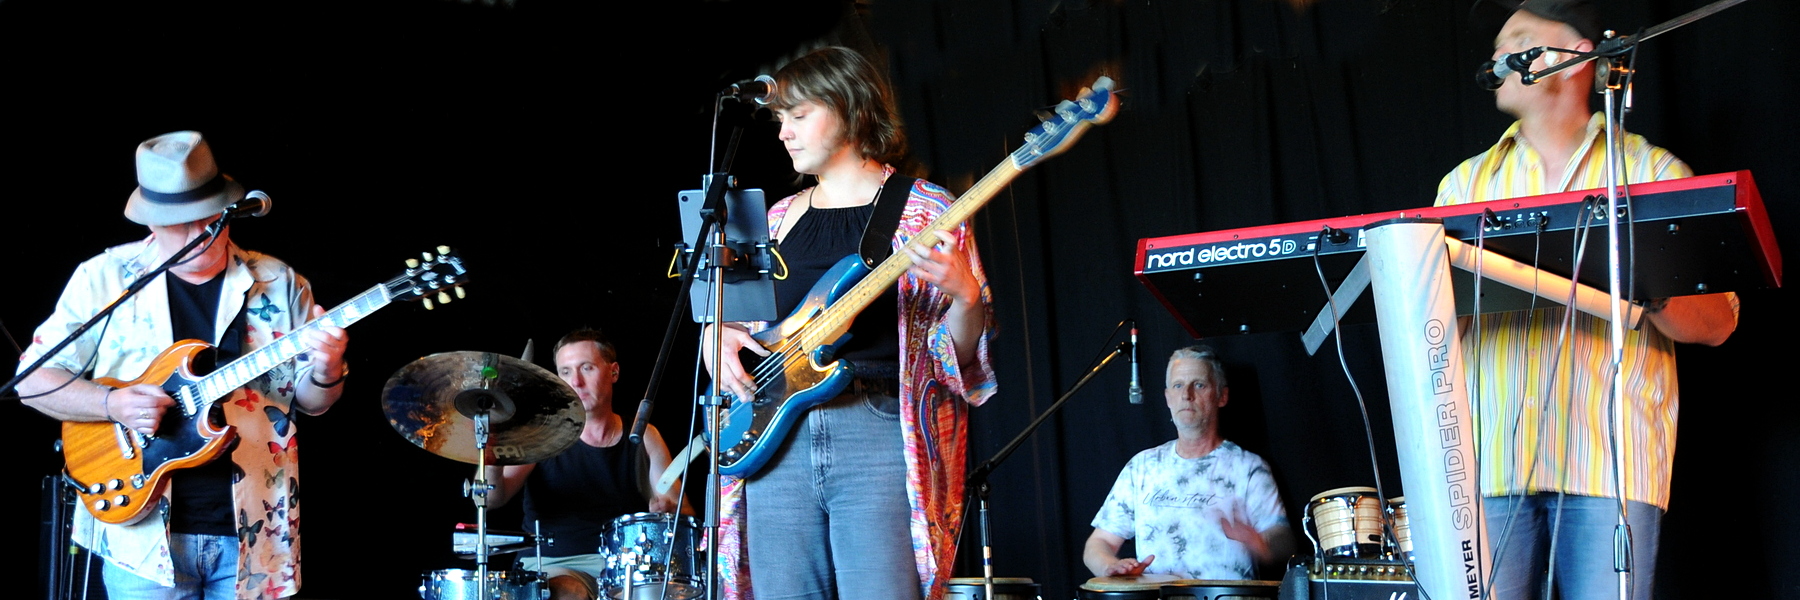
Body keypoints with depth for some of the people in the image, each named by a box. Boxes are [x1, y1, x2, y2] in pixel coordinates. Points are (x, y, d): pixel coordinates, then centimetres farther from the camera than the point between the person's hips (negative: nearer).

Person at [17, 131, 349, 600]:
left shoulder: (278, 284, 5)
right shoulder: (105, 277, 0)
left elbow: (310, 401, 8)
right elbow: (32, 380, 0)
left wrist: (325, 374, -15)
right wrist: (113, 404, -17)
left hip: (254, 532, 2)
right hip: (145, 527, -1)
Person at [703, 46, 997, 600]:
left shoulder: (924, 212, 4)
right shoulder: (780, 219, 19)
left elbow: (958, 356, 0)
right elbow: (731, 311, 27)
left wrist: (965, 297, -21)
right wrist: (717, 336, 5)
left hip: (882, 435, -5)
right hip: (780, 441, 5)